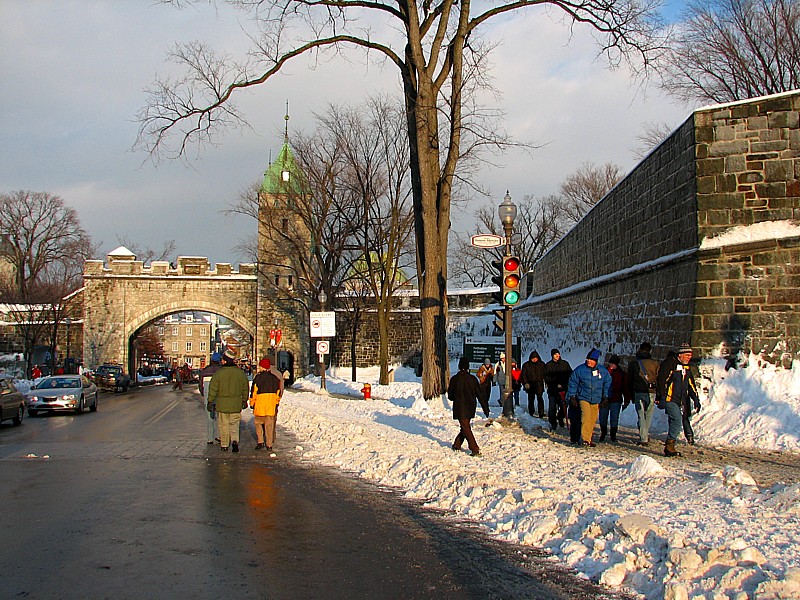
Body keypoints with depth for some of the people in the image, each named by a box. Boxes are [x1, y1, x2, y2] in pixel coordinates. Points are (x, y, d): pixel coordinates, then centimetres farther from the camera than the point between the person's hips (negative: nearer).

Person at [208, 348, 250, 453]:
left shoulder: (219, 373, -11)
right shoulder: (240, 373, 0)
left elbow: (213, 389, -7)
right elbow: (245, 388, 9)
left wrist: (210, 401, 2)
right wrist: (244, 400, 22)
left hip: (222, 404, -2)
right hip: (236, 405, 2)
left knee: (224, 426, 10)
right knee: (234, 425, 10)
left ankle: (224, 445, 17)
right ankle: (235, 441, -11)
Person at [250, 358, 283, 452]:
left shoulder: (258, 378, -4)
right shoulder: (275, 378, 8)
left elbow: (254, 392, -3)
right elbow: (278, 392, 13)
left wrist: (252, 403, 6)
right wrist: (277, 402, 23)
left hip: (260, 405, -3)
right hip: (271, 405, 3)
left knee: (258, 422, 14)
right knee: (269, 425, 5)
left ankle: (260, 441, 6)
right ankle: (269, 445, 4)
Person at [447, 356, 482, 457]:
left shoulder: (454, 379, -9)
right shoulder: (473, 378, -3)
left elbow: (450, 396, -1)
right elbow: (479, 393, 1)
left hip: (460, 408, -3)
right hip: (471, 407, 3)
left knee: (466, 428, -2)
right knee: (465, 426, 19)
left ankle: (475, 449, -10)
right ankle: (457, 444, 30)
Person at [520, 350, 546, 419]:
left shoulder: (542, 364, 8)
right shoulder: (526, 365, 4)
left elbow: (545, 374, 14)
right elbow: (523, 375, 4)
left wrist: (545, 381, 3)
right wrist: (525, 383, -7)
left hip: (539, 384, -1)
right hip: (530, 384, 1)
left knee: (540, 398, -14)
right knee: (531, 399, 8)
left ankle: (541, 413, -14)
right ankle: (531, 413, 18)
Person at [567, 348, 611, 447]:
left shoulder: (603, 371, 3)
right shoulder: (580, 369, -3)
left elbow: (607, 384, 13)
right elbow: (572, 383, 4)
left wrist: (605, 397, 8)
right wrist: (572, 396, 0)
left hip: (596, 400, 3)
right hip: (583, 398, -3)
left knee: (593, 420, 6)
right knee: (586, 417, -20)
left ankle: (589, 439, 17)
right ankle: (585, 439, -21)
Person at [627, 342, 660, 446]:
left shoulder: (633, 363, 5)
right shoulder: (655, 363, 2)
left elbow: (629, 380, 8)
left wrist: (631, 395, 15)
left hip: (638, 392, 0)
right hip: (651, 392, 0)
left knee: (641, 416, 2)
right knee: (648, 415, 14)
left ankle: (643, 439, -3)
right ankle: (646, 435, 18)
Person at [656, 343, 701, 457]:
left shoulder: (687, 367, 17)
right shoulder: (669, 363, -8)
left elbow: (691, 384, 23)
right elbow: (661, 380, -12)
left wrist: (696, 399, 16)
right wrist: (662, 398, -16)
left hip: (682, 401, 7)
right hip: (670, 399, -7)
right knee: (677, 419, -18)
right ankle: (669, 446, -17)